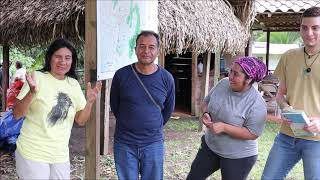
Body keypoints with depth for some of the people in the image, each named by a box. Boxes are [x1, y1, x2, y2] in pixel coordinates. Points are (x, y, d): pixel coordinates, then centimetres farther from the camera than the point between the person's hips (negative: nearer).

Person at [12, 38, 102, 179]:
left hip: (61, 156, 5)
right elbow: (17, 115, -11)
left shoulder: (74, 84, 5)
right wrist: (31, 93, -28)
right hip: (33, 154, -5)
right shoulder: (37, 78, -11)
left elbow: (80, 121, 7)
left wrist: (90, 101, -11)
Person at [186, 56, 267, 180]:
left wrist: (224, 127, -28)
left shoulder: (257, 104, -25)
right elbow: (206, 102, 6)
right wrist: (205, 113, -16)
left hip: (239, 157, -6)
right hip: (210, 146, 6)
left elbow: (252, 134, -23)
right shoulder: (223, 83, -8)